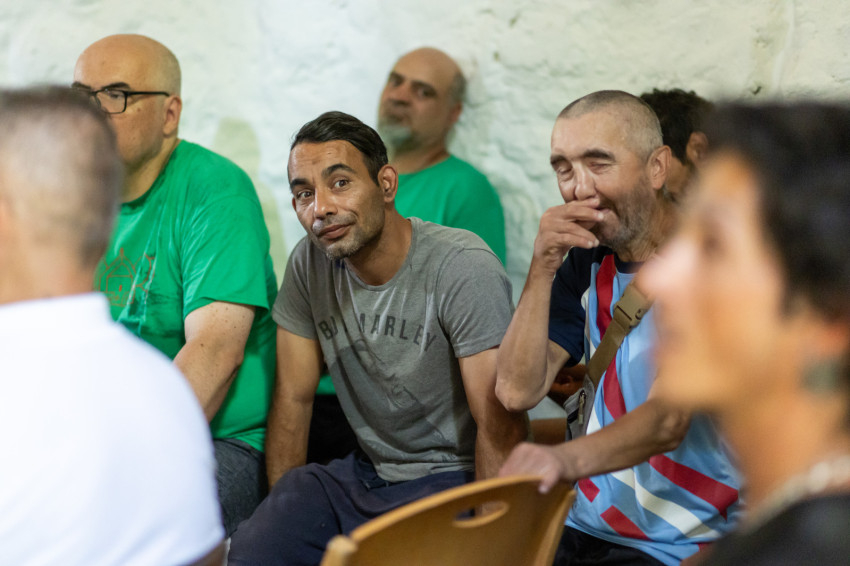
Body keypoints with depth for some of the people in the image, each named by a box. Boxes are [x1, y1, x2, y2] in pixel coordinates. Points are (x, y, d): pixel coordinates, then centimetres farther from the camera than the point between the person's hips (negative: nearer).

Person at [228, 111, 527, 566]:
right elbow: (293, 397, 6)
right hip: (364, 472, 4)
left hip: (453, 477, -4)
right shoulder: (310, 263, 0)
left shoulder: (464, 268, -18)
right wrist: (283, 513, 0)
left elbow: (501, 428, -19)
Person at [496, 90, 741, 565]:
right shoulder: (588, 262, 9)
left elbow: (668, 422, -25)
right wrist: (543, 270, -12)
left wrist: (567, 459, -44)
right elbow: (517, 392, -1)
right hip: (590, 526, 6)